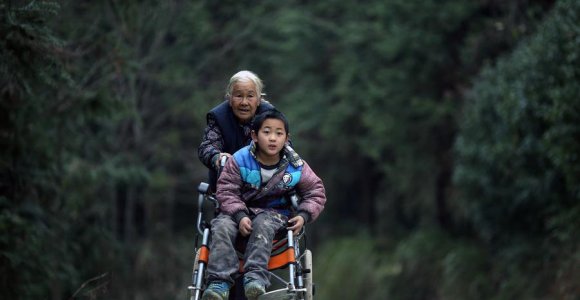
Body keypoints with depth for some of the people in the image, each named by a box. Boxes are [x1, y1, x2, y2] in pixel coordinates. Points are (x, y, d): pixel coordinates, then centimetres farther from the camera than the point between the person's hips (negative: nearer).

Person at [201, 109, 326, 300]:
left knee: (263, 225, -36)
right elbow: (227, 191, -10)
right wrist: (240, 216, -26)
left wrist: (304, 215, -13)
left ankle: (255, 276, -46)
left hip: (275, 212, 0)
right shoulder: (240, 160, -10)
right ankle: (220, 281, -36)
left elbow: (315, 192, 5)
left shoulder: (296, 167, -6)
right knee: (222, 226, -30)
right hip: (241, 210, 0)